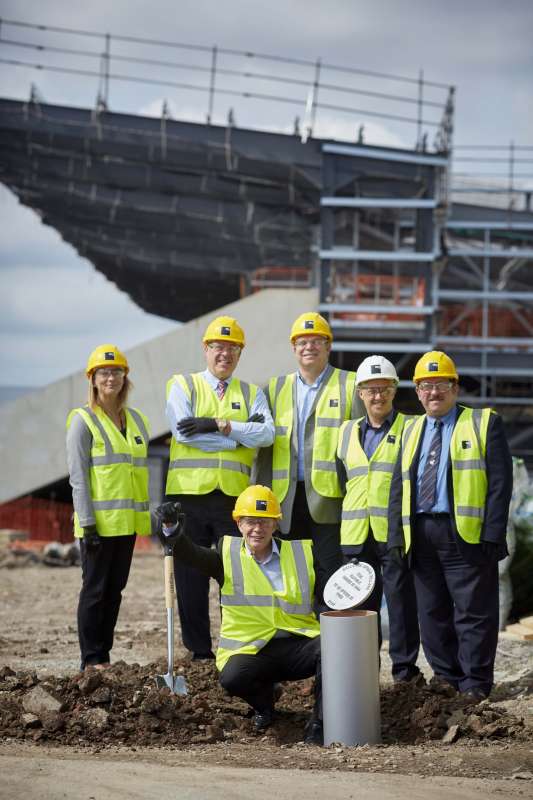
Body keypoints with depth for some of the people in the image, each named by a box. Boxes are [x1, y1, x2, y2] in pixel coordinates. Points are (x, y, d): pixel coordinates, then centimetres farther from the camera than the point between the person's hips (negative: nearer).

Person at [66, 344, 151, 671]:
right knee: (95, 588, -3)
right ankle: (91, 659, 2)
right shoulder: (83, 420, -5)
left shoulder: (136, 419, 13)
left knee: (115, 589, 9)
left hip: (127, 520, 6)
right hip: (99, 520, -6)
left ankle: (104, 654, 15)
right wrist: (87, 522, -16)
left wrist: (150, 516, 11)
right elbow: (78, 476, -9)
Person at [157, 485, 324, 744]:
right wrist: (171, 528, -29)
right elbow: (191, 554, -10)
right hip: (250, 650, 0)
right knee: (232, 677, -32)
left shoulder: (300, 553, 8)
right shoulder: (228, 556, 6)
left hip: (298, 643, 1)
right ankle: (264, 700, 8)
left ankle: (319, 725, -12)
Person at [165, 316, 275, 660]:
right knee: (191, 577, 2)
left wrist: (220, 425, -16)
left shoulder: (252, 394, 14)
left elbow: (267, 434, -5)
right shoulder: (183, 385, 8)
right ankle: (199, 651, 10)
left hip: (234, 497, 1)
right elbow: (183, 431, -10)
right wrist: (240, 437, -8)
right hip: (189, 494, -1)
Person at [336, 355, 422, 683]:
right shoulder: (347, 432, 16)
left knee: (402, 601, -1)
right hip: (357, 533, 4)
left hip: (395, 531, -4)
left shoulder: (411, 428, 2)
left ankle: (405, 669, 6)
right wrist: (343, 521, 15)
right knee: (360, 603, 8)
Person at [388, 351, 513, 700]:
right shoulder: (412, 431, 18)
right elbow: (398, 487, 17)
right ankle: (447, 676, 18)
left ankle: (475, 683, 3)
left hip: (467, 535, -5)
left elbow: (500, 482, -5)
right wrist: (397, 536, 6)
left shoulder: (484, 424, 2)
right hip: (421, 536, 5)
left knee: (474, 612, -3)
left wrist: (493, 535, -13)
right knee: (432, 612, 8)